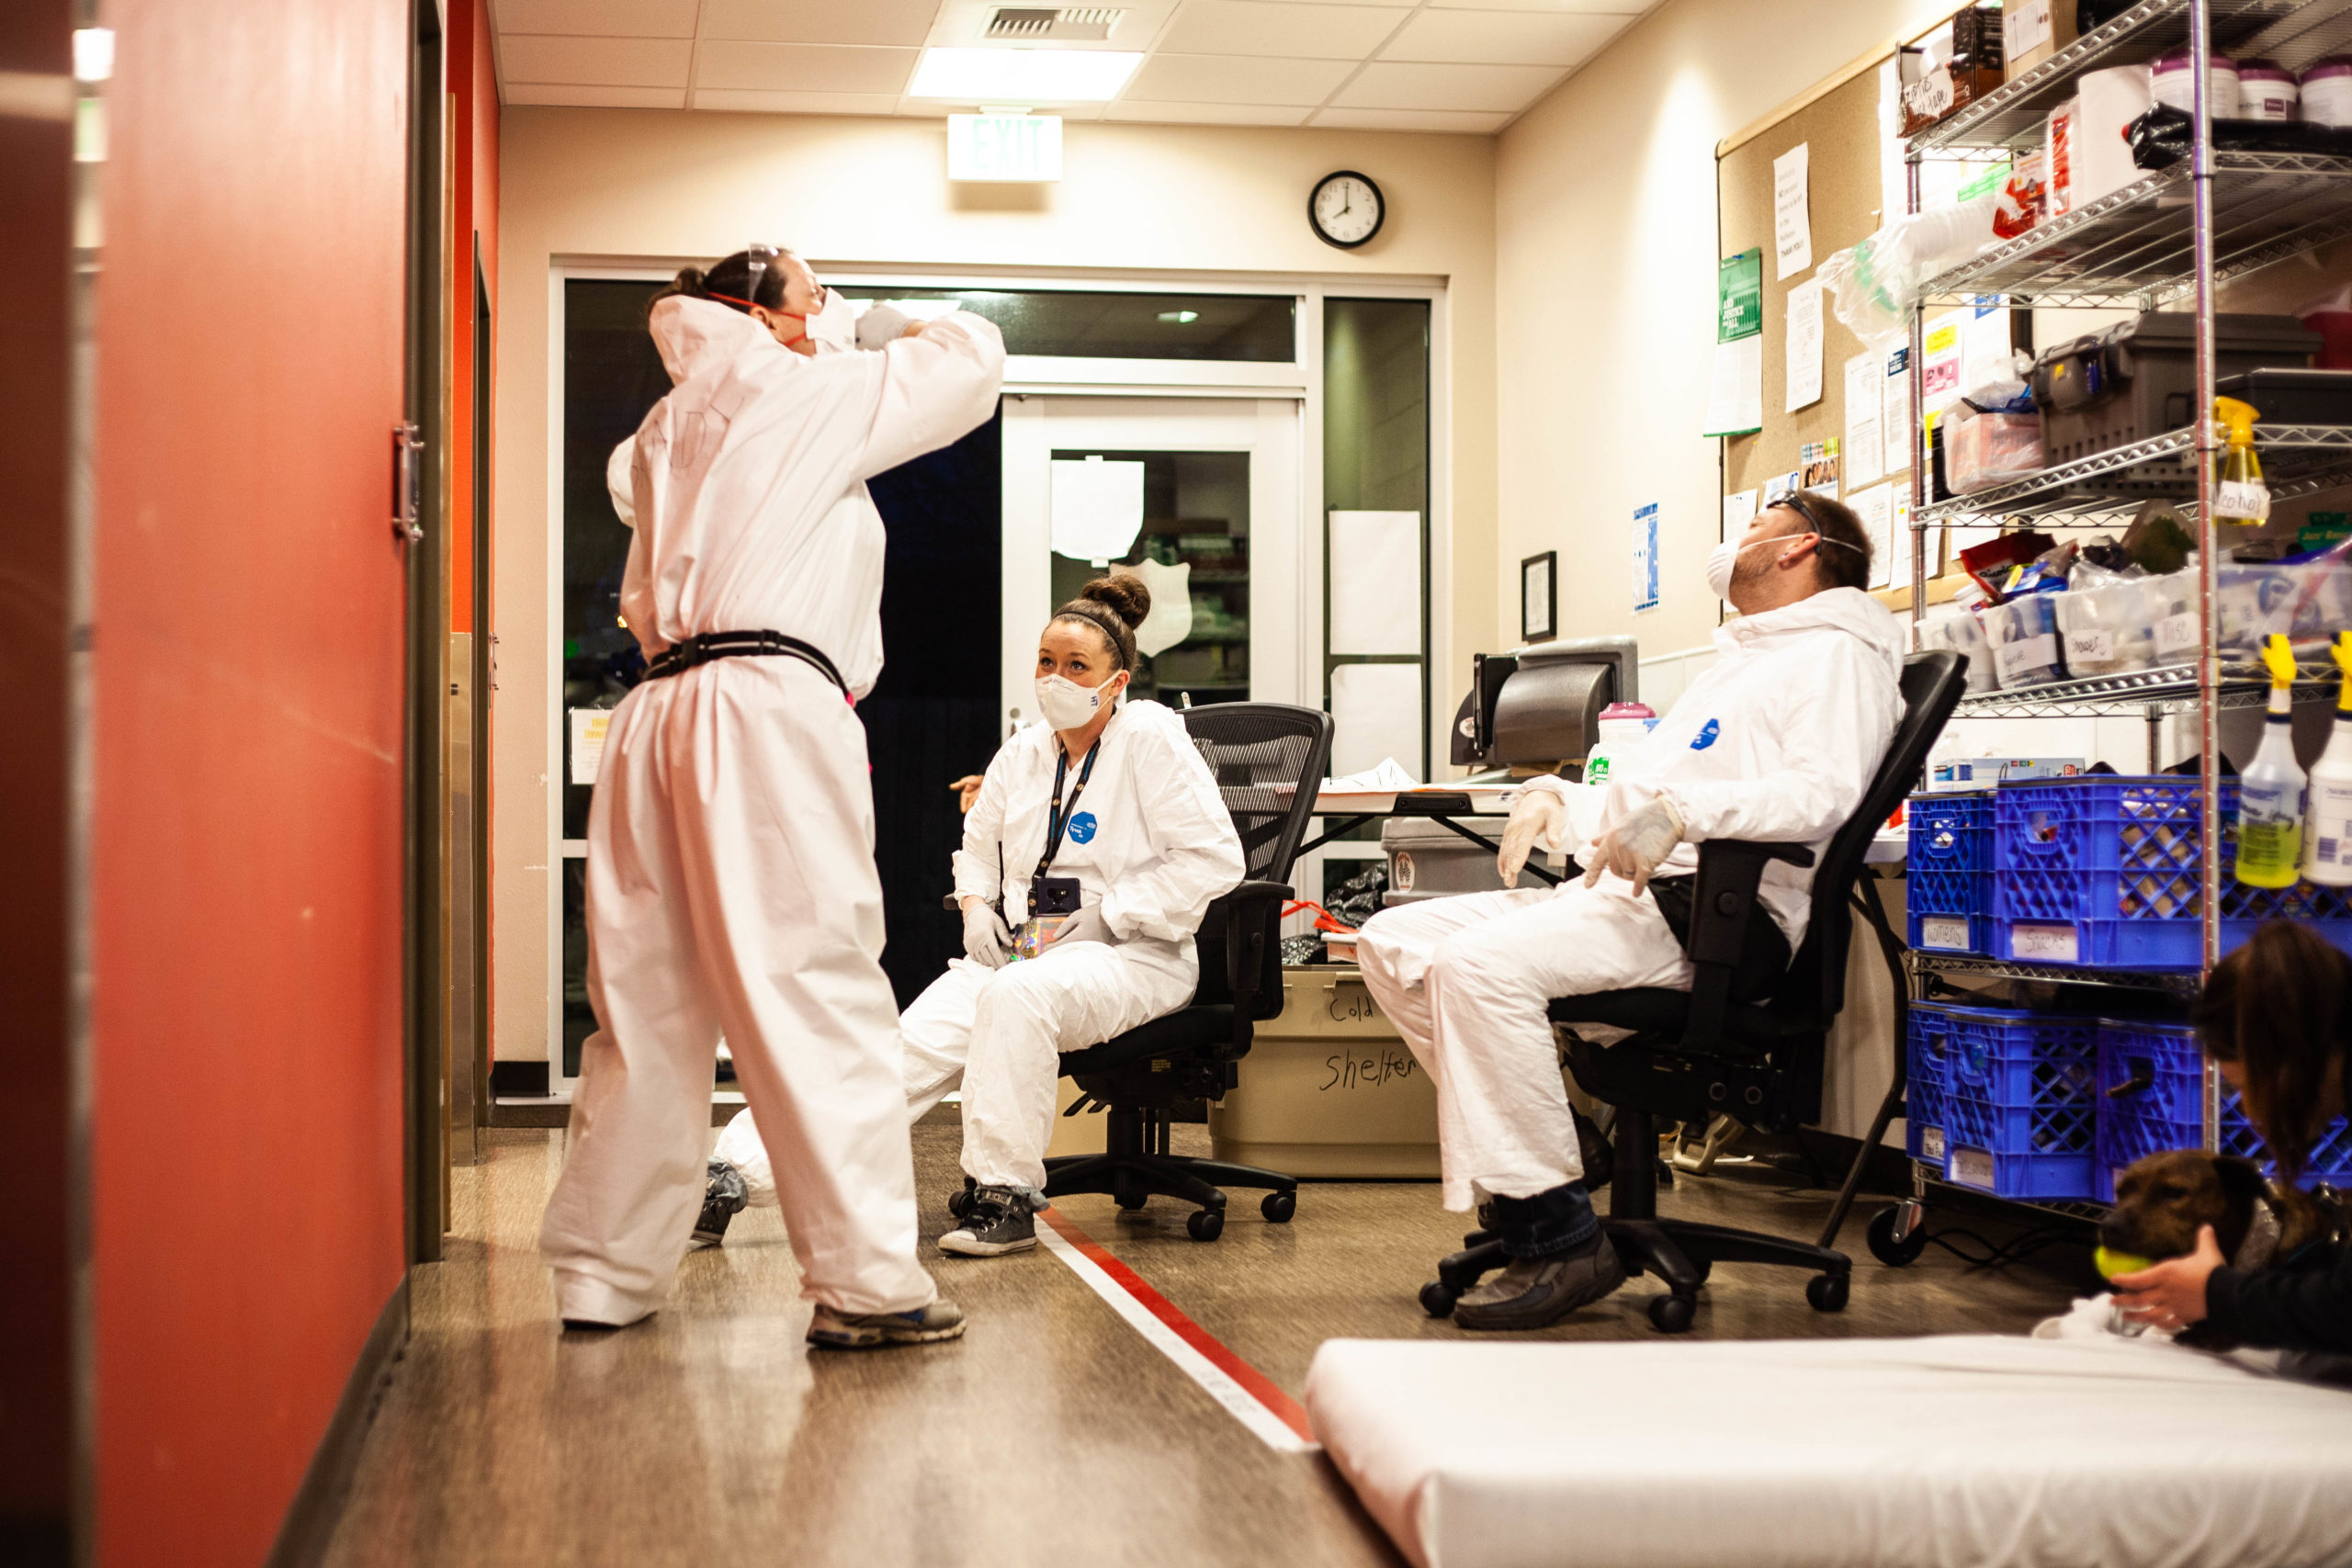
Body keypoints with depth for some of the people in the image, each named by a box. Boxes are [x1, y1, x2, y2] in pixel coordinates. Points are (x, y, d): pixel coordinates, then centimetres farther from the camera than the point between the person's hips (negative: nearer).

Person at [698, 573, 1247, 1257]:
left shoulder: (1153, 739, -6)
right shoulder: (1022, 752, 13)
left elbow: (1213, 857, -12)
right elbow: (980, 844, 29)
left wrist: (1106, 915, -14)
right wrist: (976, 905, 7)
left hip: (1132, 957, -5)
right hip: (1023, 949, 5)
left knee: (1015, 995, -38)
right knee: (915, 1041, -19)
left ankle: (1007, 1196, -27)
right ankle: (734, 1171, -30)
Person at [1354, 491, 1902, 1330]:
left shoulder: (1835, 653, 1)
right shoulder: (1734, 665, 32)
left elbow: (1822, 791, -19)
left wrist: (1679, 813, -30)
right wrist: (1552, 797, 13)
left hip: (1710, 912, -10)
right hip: (1614, 896, 10)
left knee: (1480, 964, -32)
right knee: (1393, 944, -2)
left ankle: (1559, 1239, -26)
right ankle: (1535, 1135, -4)